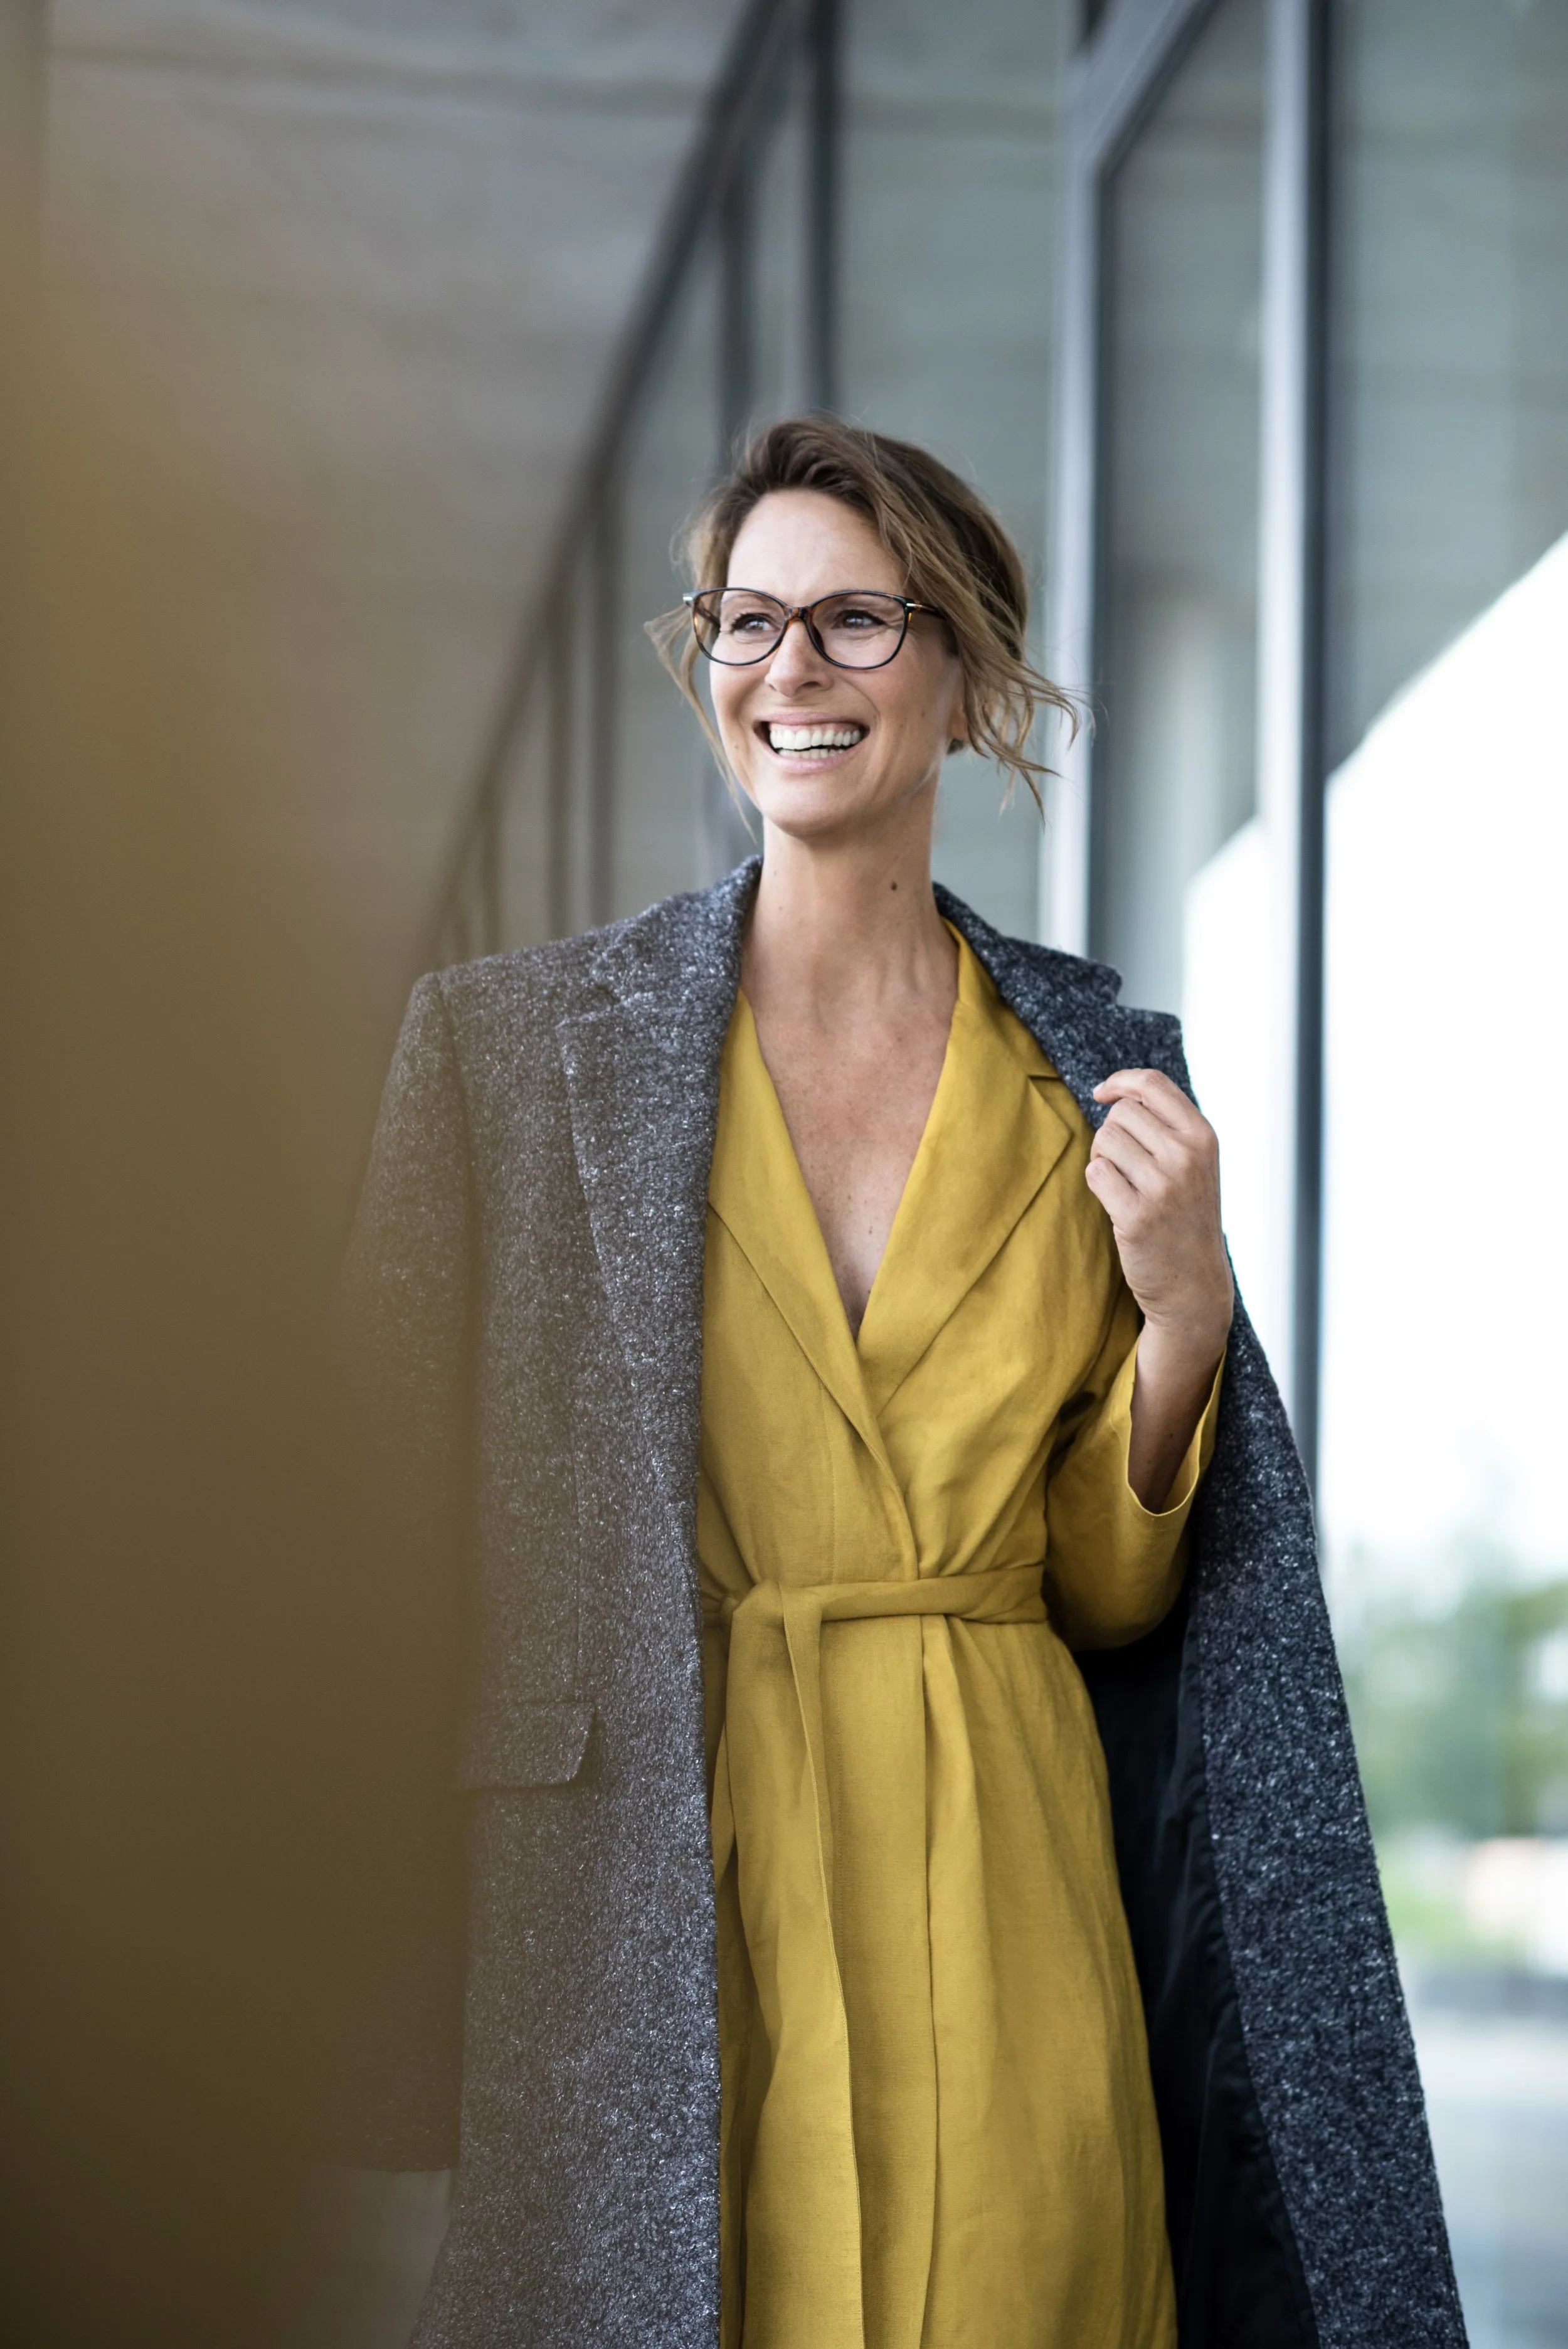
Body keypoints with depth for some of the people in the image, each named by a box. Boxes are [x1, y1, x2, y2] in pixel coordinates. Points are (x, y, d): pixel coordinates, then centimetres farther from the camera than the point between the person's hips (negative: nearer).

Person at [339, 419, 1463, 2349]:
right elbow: (406, 1541, 0)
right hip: (659, 1920, -2)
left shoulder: (1097, 1076, 8)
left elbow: (1108, 1592, 10)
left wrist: (1181, 1319, -7)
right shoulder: (517, 1041, 1)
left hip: (1005, 1908, 2)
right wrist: (403, 2035, -6)